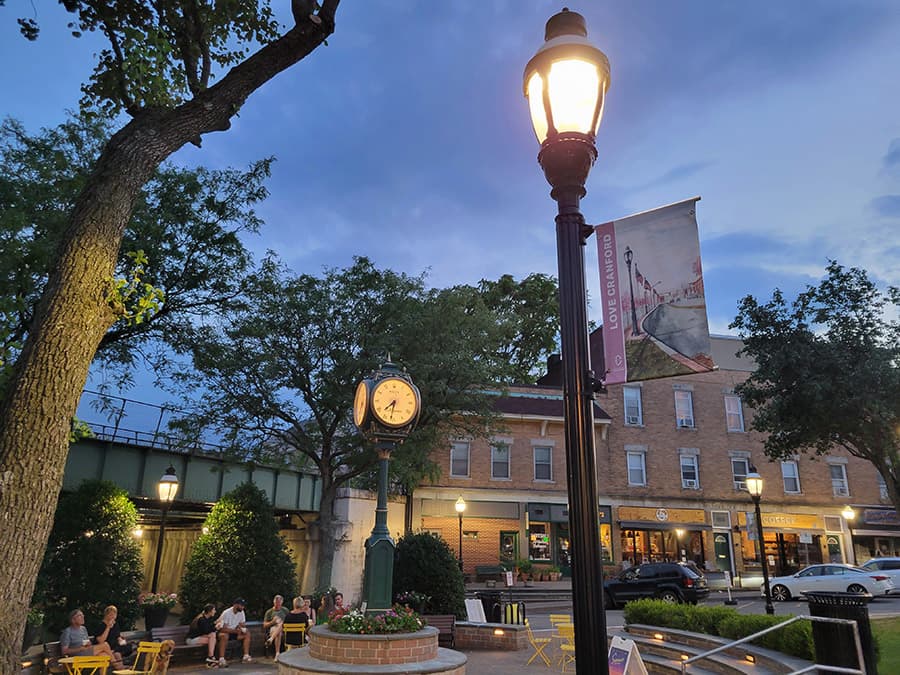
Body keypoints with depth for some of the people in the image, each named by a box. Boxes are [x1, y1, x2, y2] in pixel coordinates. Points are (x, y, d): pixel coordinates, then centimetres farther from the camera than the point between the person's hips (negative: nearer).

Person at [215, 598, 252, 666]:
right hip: (222, 630, -7)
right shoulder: (226, 613, -24)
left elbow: (243, 625, 1)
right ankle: (221, 660, -39)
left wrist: (241, 627, -23)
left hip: (234, 631, 7)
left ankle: (246, 656, -11)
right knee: (224, 636, -40)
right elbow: (223, 629, -29)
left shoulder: (241, 612, -4)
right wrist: (236, 631, -34)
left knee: (247, 633, -11)